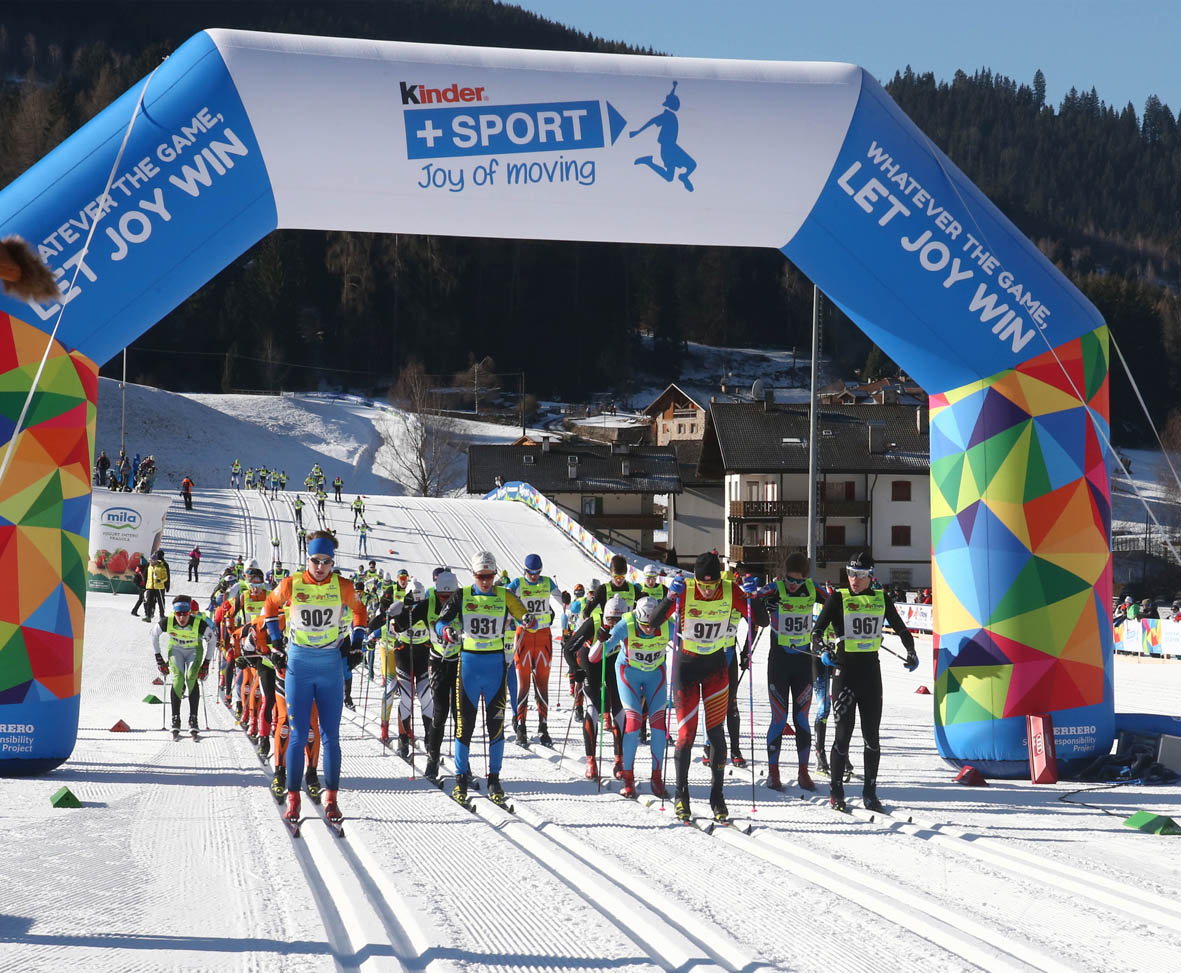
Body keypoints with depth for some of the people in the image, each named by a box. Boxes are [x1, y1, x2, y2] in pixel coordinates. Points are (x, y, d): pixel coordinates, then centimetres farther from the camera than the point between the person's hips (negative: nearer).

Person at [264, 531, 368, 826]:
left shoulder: (342, 587, -3)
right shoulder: (291, 585, -5)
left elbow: (359, 610, 17)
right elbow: (270, 606, 14)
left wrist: (356, 642, 10)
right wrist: (276, 639, 9)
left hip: (331, 668, 1)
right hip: (298, 667, -1)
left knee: (330, 736, 2)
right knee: (298, 735, -1)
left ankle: (331, 799, 9)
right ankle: (293, 798, 6)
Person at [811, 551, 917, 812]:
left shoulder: (881, 599, 7)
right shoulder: (838, 598, -3)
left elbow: (900, 628, 19)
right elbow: (817, 629, -7)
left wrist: (911, 652, 7)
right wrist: (823, 650, -25)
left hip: (871, 670, 3)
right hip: (845, 670, -3)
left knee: (872, 734, 5)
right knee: (843, 732, -5)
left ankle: (870, 791, 12)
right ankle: (836, 791, 4)